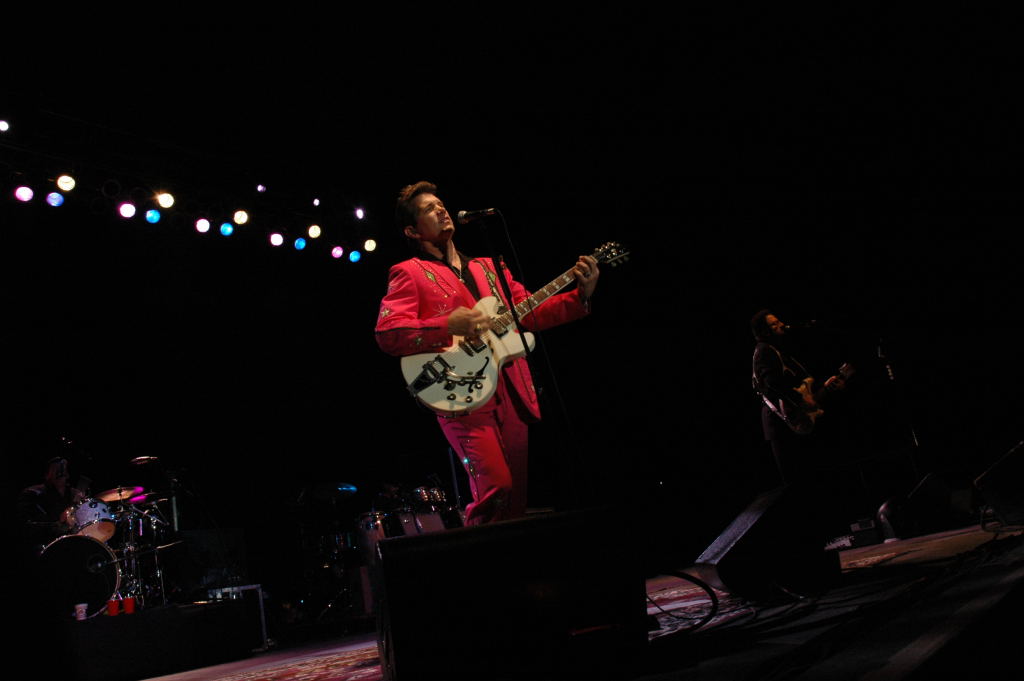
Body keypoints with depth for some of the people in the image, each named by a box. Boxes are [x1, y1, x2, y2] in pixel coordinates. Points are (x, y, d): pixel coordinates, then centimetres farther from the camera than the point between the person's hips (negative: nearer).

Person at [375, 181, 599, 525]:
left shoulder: (488, 268, 22)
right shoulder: (409, 273, 4)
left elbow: (530, 313, 19)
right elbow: (386, 333, -10)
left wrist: (581, 295, 5)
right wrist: (448, 325, -23)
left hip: (512, 391, 6)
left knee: (517, 497, 7)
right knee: (496, 487, -20)